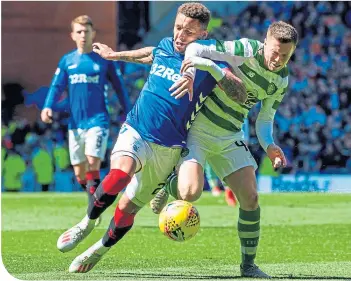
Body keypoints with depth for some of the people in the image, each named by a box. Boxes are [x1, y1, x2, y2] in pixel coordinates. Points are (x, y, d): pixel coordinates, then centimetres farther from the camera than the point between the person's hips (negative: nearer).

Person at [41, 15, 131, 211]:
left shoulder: (104, 60, 2)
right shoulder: (67, 61, 9)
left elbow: (119, 87, 7)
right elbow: (57, 87, 4)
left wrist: (129, 115, 6)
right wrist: (48, 107, -14)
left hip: (98, 120, -4)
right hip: (75, 123, 4)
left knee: (93, 161, -21)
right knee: (79, 171, 5)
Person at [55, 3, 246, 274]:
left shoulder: (207, 62, -9)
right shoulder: (165, 46, 5)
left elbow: (241, 95, -24)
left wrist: (211, 67, -36)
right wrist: (116, 55, 46)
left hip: (167, 148, -2)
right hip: (135, 131, 2)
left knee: (127, 209, 4)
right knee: (120, 173, -32)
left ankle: (99, 250, 31)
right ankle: (87, 224, -10)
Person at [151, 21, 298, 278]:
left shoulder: (282, 81, 4)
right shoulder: (246, 50, -18)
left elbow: (265, 119, 12)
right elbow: (196, 49, -21)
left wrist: (269, 146, -8)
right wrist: (191, 74, -41)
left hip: (231, 137, 6)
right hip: (198, 129, -6)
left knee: (250, 198, -2)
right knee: (191, 192, -24)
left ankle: (248, 264, 15)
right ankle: (169, 184, 14)